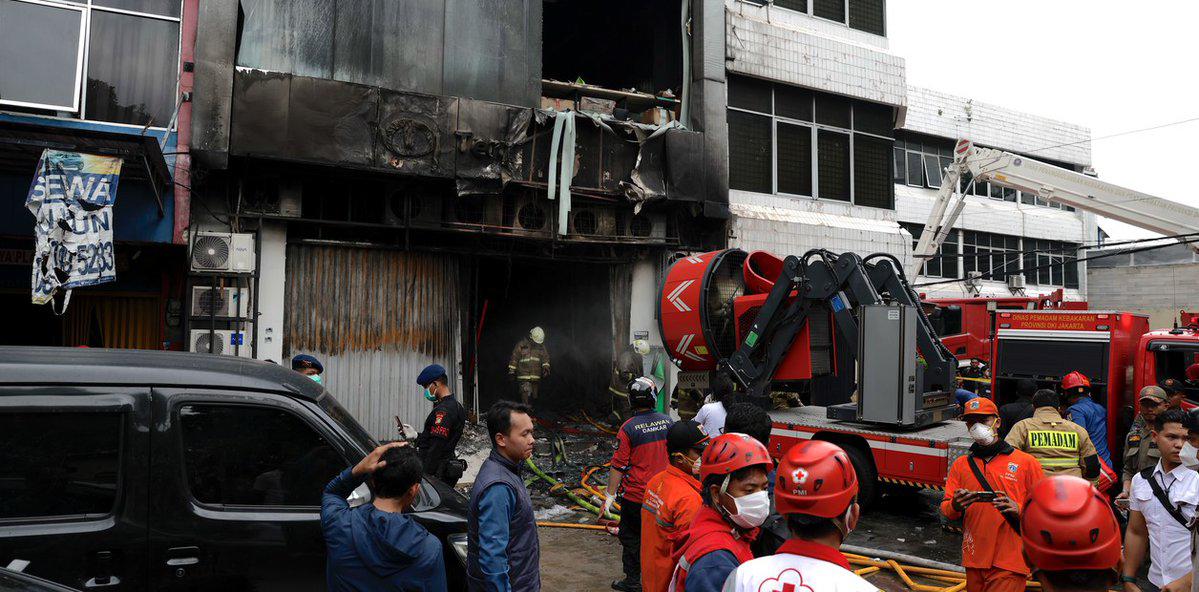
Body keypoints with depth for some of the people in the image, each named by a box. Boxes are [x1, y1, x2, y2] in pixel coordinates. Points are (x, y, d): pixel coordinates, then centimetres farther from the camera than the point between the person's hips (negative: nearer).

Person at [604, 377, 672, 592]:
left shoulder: (629, 428, -17)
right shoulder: (667, 421, -3)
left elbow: (618, 467, -15)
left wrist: (610, 497, -7)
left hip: (635, 496, -4)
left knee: (631, 538, 11)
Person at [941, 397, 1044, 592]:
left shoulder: (1026, 462, 3)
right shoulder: (961, 464, 11)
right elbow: (945, 509, 7)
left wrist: (1018, 509, -18)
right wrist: (955, 506, -16)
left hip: (1009, 563, -3)